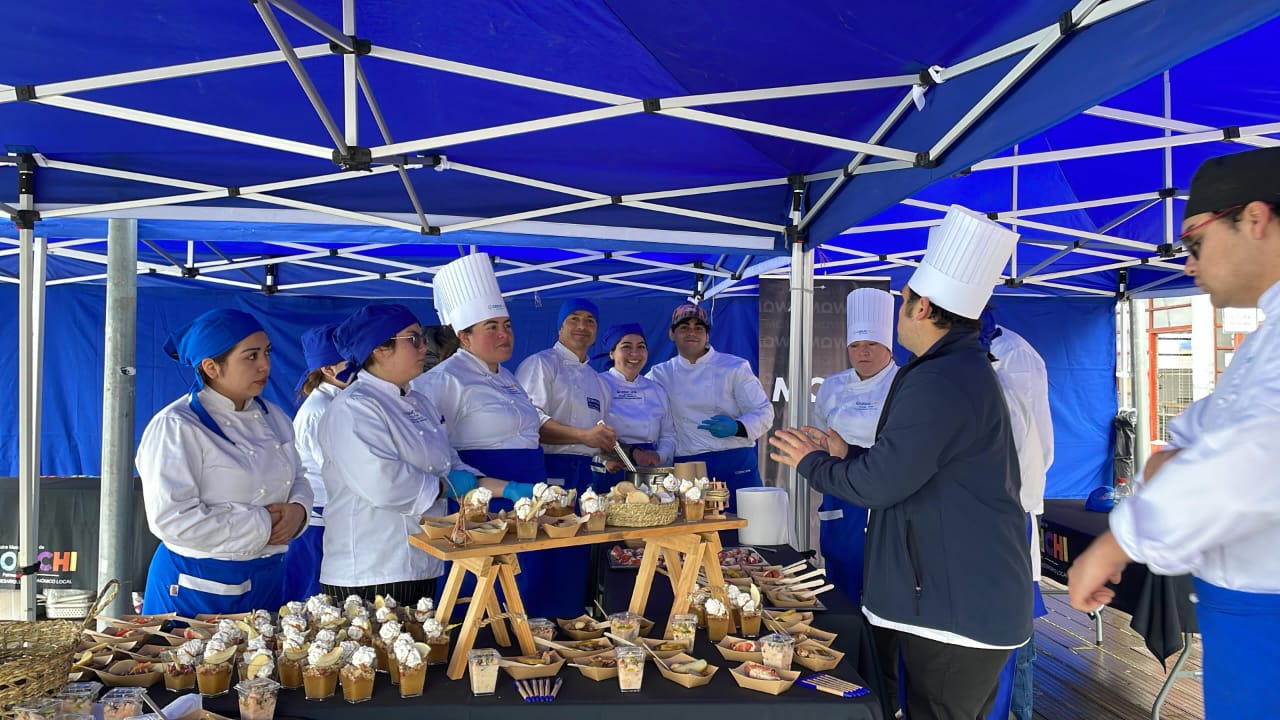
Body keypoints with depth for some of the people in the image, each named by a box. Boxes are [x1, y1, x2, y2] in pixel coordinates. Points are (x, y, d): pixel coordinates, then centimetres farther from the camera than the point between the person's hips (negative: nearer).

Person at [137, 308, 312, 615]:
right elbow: (172, 519, -22)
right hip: (199, 587, -6)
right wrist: (260, 524, -18)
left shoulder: (273, 418, 7)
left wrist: (298, 509, -7)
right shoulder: (175, 427, -15)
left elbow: (297, 478, 17)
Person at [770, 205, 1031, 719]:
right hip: (963, 596, 11)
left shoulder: (940, 381, -23)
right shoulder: (962, 368, 13)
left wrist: (811, 463, -6)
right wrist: (843, 452, 14)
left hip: (959, 606, -11)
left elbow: (881, 482, -24)